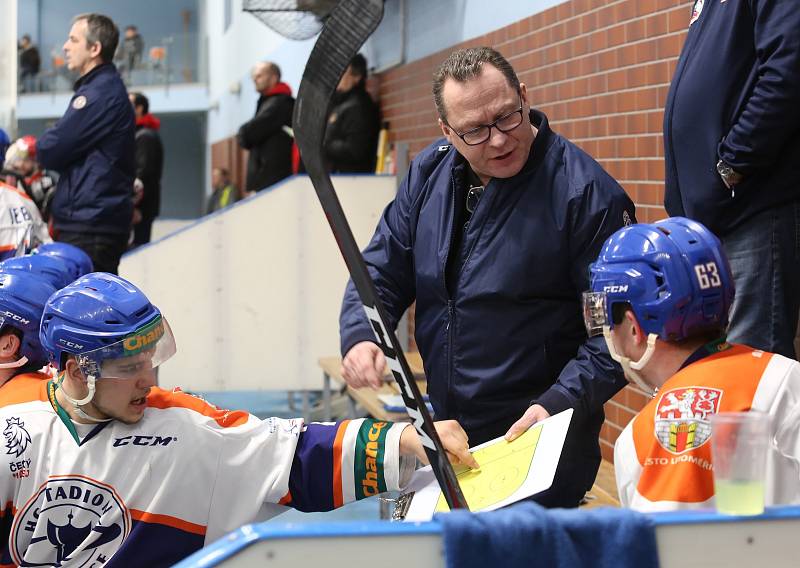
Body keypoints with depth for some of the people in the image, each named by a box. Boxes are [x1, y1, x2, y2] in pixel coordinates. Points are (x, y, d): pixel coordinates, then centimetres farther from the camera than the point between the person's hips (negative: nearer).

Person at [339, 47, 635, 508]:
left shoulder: (587, 193, -16)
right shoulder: (429, 174, 3)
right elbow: (382, 269, 11)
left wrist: (559, 404, -26)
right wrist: (360, 336, -9)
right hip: (441, 436, 6)